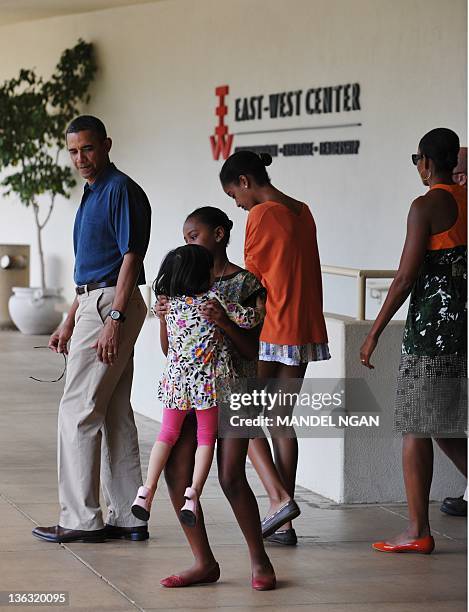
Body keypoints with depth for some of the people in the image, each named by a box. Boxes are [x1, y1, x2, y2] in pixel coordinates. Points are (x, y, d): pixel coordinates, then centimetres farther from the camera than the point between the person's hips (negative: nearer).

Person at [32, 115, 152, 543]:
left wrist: (114, 320, -24)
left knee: (78, 410, -8)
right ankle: (127, 518, 12)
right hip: (94, 303, 10)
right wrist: (69, 323, 22)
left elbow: (131, 257, -18)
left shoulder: (121, 189, -11)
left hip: (112, 304, -10)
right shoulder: (93, 194, 19)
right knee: (114, 413, 9)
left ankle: (81, 519, -5)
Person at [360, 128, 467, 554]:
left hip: (432, 327, -8)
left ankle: (418, 532, 3)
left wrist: (374, 333, -9)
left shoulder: (427, 206, -11)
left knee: (416, 428, 0)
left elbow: (406, 278, -15)